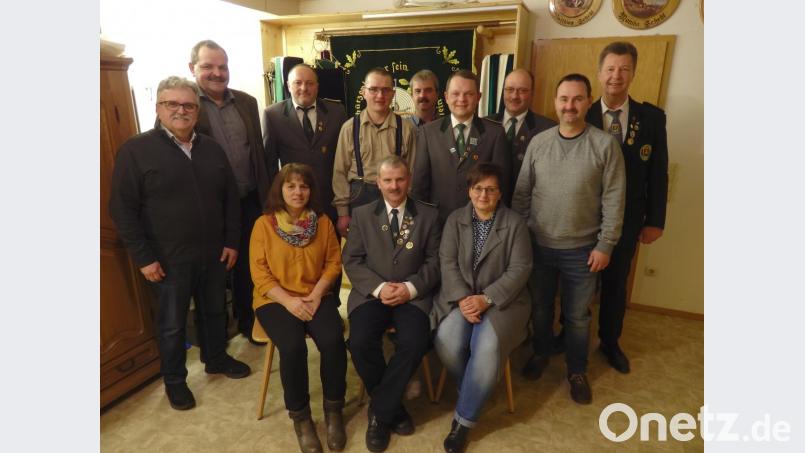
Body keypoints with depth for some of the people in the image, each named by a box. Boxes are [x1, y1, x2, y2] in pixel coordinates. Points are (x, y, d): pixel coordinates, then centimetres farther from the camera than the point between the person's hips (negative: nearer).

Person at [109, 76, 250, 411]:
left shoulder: (212, 149, 5)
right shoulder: (136, 150, -8)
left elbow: (231, 198, 8)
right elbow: (122, 209, -10)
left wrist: (232, 241, 4)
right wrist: (143, 257, -13)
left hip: (213, 254, 4)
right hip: (168, 259, -4)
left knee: (215, 311, 20)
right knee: (172, 324, 12)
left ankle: (216, 358, 43)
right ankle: (174, 380, 33)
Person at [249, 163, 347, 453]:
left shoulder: (323, 222, 5)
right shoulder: (264, 224, -2)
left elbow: (334, 262, 4)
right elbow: (259, 272, -5)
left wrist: (316, 294, -11)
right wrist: (289, 301, -16)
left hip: (316, 297, 2)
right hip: (276, 300, -1)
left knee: (333, 341, -25)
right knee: (292, 347, -28)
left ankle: (333, 410, -1)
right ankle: (300, 416, -3)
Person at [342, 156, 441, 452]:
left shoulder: (428, 215, 8)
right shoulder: (361, 215, 9)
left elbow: (435, 260, 4)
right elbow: (351, 261, 3)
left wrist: (411, 288, -13)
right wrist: (378, 287, -13)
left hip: (412, 294, 0)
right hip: (371, 293, 1)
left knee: (415, 342, -28)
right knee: (360, 341, -26)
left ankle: (380, 411, -4)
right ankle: (392, 408, 1)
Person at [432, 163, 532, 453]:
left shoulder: (515, 223, 0)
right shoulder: (455, 219, 6)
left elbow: (519, 269, -6)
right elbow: (447, 262, 0)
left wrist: (486, 299, -18)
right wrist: (462, 298, -16)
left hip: (501, 299, -1)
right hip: (461, 296, 2)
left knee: (488, 346, -28)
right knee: (447, 340, -25)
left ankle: (464, 419, -7)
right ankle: (476, 393, 6)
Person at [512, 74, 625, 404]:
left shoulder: (605, 145, -8)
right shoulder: (538, 142, 0)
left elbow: (613, 200, -7)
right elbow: (521, 192, 3)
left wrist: (605, 245, -8)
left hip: (581, 249, -2)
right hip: (538, 245, 2)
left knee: (577, 316, 14)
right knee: (540, 308, 19)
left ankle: (577, 371, 36)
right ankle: (540, 353, 43)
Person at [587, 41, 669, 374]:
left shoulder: (652, 118, -3)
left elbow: (658, 174, 0)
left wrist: (655, 220, -1)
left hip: (626, 220, 2)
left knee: (616, 284, 17)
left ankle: (610, 342, 38)